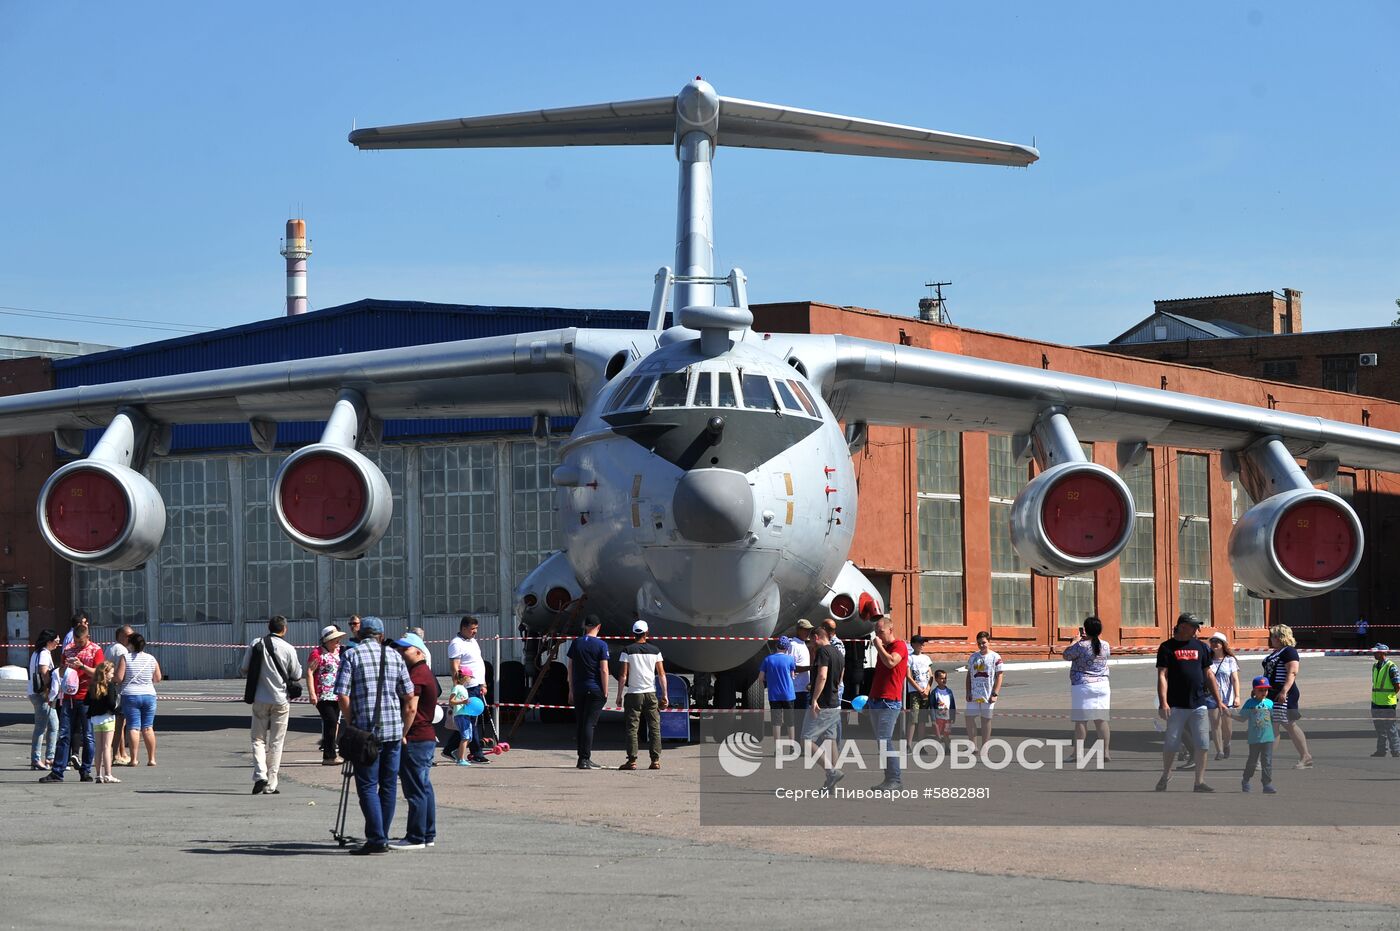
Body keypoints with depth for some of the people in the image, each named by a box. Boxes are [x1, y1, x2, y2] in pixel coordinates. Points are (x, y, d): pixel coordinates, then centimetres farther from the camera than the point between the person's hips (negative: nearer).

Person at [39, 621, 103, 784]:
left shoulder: (95, 650, 0)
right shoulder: (68, 649, 13)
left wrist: (81, 666, -19)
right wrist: (66, 667, 0)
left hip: (86, 698, -4)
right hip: (69, 696, 4)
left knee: (87, 735, 1)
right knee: (64, 735, 1)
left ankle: (85, 771, 8)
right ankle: (57, 772, 1)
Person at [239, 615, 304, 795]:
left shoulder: (256, 645, -4)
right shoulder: (288, 649, -8)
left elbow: (243, 669, 1)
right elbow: (296, 675, 0)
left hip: (260, 699, 1)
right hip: (281, 699, -1)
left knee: (258, 739, 11)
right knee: (276, 743, 7)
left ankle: (260, 775, -11)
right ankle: (270, 785, 6)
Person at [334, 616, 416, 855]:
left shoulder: (351, 656, 0)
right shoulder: (394, 656, 10)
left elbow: (343, 696, -9)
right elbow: (410, 698, 8)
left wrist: (352, 726, 3)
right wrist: (403, 732, 15)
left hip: (366, 730, -3)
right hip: (394, 731, 4)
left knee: (367, 786, -1)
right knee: (388, 785, 11)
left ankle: (377, 840, -9)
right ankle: (381, 837, 15)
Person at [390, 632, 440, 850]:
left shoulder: (416, 674, -15)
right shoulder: (425, 672, 19)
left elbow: (411, 708, -21)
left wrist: (402, 734, -18)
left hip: (415, 739, -11)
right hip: (427, 736, 11)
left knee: (415, 790, -8)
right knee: (424, 787, 13)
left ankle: (416, 838, -7)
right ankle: (428, 835, 17)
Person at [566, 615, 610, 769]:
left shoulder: (576, 643, 6)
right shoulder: (601, 645, -7)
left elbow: (570, 668, 8)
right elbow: (604, 670, -10)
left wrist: (571, 689, 15)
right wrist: (605, 692, -4)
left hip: (578, 689, 4)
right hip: (595, 690, -4)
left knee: (580, 724, 11)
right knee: (589, 724, -5)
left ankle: (581, 758, 15)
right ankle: (585, 759, -9)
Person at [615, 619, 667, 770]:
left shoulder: (628, 650, -3)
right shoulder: (654, 650, 4)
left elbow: (623, 675, -6)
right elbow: (662, 674, 4)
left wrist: (619, 695, 0)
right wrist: (664, 695, 8)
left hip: (633, 694, -2)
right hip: (651, 693, 2)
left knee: (632, 728, 0)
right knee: (654, 728, 5)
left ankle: (632, 760, -6)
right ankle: (655, 760, 1)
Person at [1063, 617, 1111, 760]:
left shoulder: (1081, 646, -14)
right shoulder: (1105, 645, 3)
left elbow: (1066, 655, -1)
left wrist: (1077, 639, 9)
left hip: (1082, 685, -5)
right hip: (1102, 684, 5)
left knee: (1081, 720, -2)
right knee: (1101, 719, 5)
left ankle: (1078, 752, -1)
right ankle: (1105, 752, 2)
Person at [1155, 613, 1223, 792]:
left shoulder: (1200, 647, 12)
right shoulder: (1167, 647, -1)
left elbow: (1208, 675, 16)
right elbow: (1162, 676, -7)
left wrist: (1219, 701, 12)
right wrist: (1163, 703, -17)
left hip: (1199, 704, 4)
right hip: (1176, 706, -4)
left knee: (1202, 744, -1)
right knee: (1171, 744, 3)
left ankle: (1199, 782, 4)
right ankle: (1166, 775, 26)